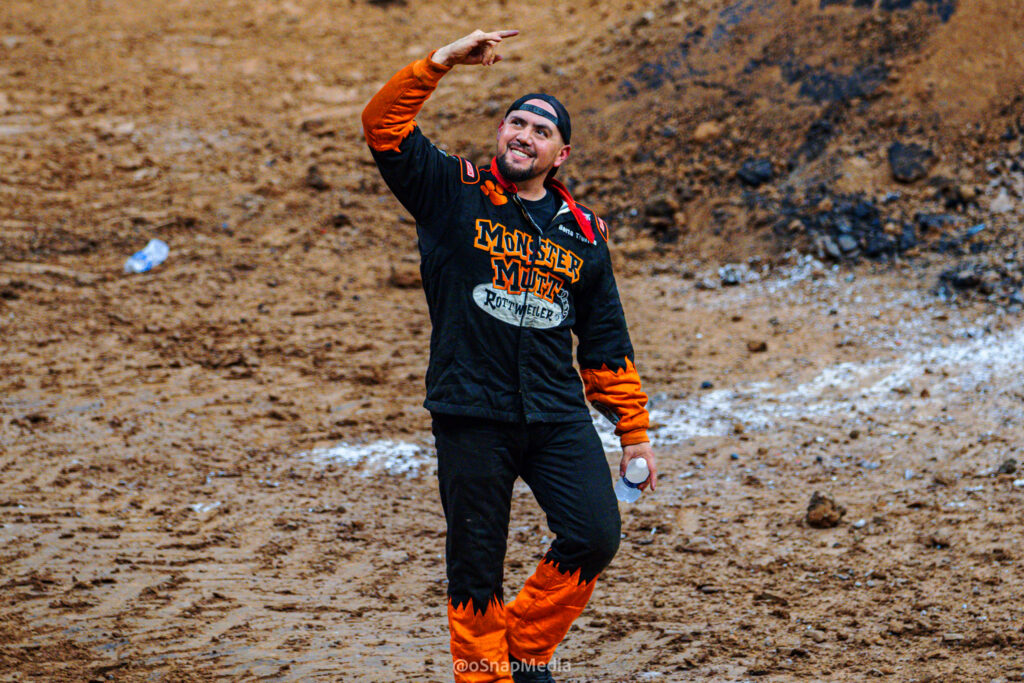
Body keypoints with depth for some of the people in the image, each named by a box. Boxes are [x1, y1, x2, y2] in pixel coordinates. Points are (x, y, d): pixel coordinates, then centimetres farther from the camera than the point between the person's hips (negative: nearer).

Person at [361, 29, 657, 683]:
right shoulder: (453, 194, 3)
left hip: (559, 415, 3)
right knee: (476, 566, 2)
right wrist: (442, 62, -17)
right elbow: (384, 127, -10)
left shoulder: (583, 231, 11)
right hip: (471, 415, -2)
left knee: (595, 537, -10)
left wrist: (635, 431, 14)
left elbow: (606, 345, 15)